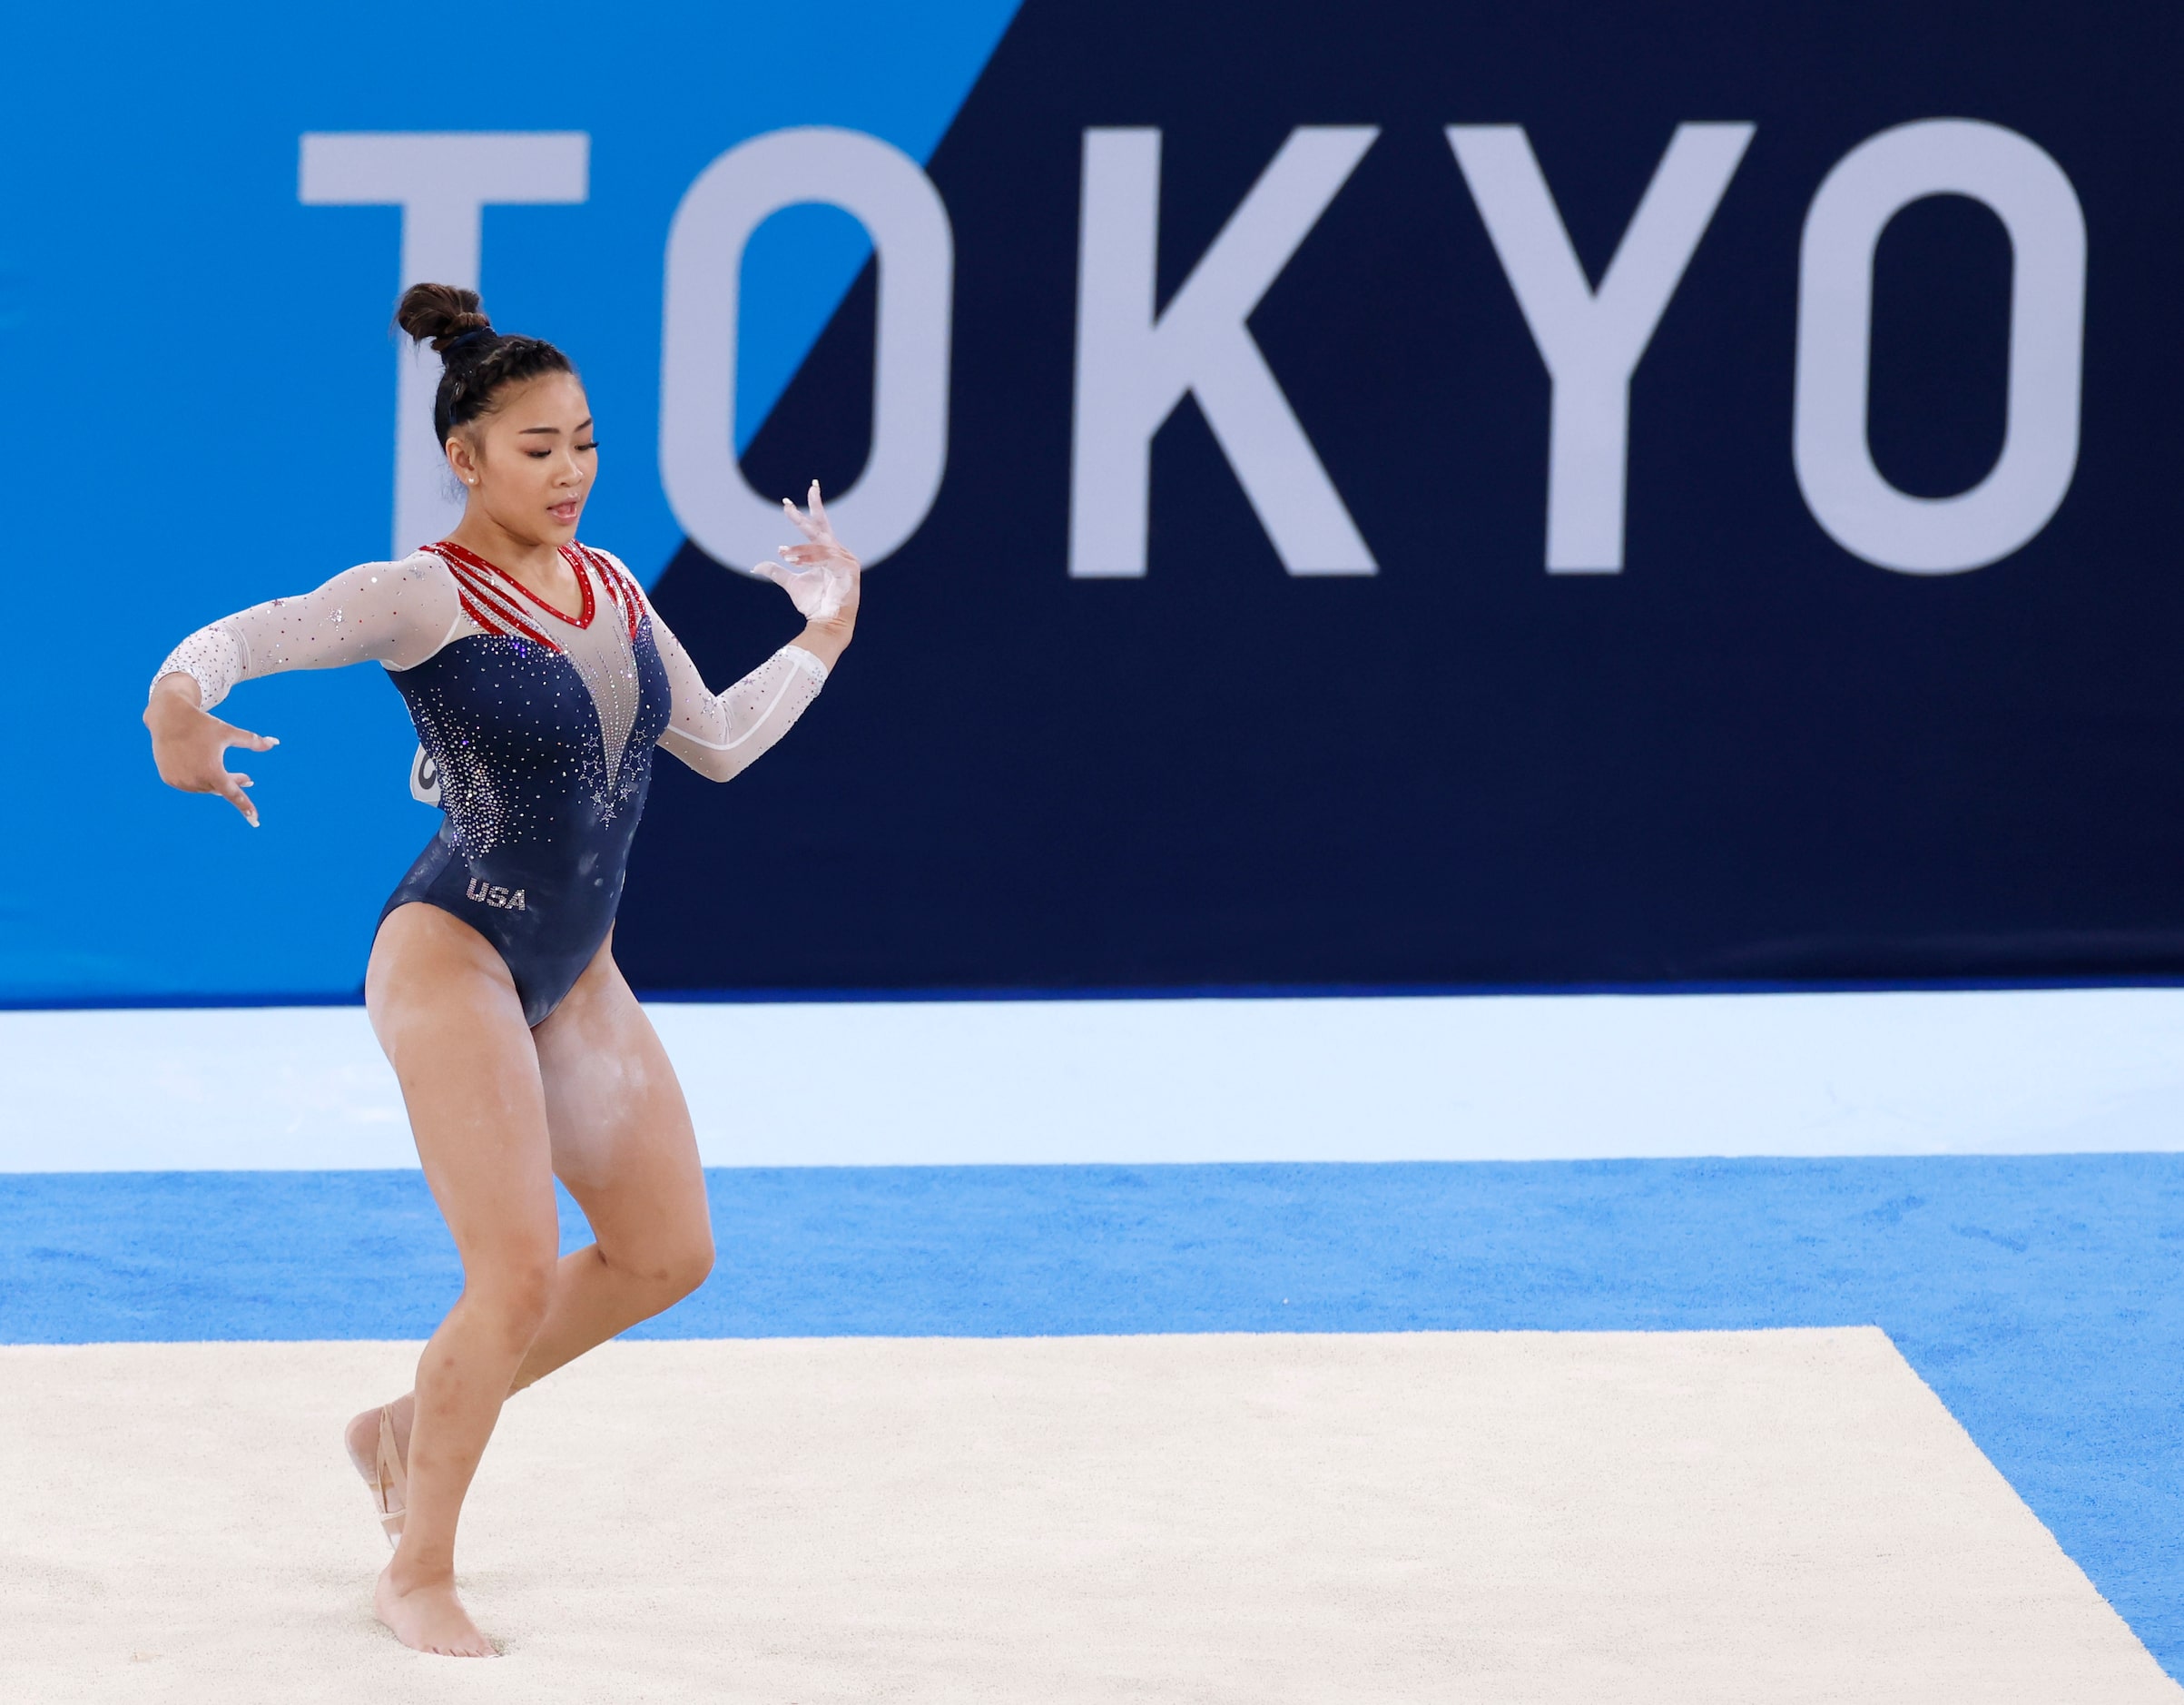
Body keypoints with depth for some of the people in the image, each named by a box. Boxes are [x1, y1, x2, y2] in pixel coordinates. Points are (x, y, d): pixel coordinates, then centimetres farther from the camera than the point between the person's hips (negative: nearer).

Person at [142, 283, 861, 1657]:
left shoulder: (612, 589, 7)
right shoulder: (424, 598, -14)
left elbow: (719, 742, 18)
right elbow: (240, 639, -24)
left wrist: (823, 639, 13)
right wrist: (182, 703, -45)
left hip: (575, 976, 8)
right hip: (454, 960, -8)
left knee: (667, 1253, 10)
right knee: (519, 1275, -14)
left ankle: (414, 1426, 26)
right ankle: (420, 1573, 2)